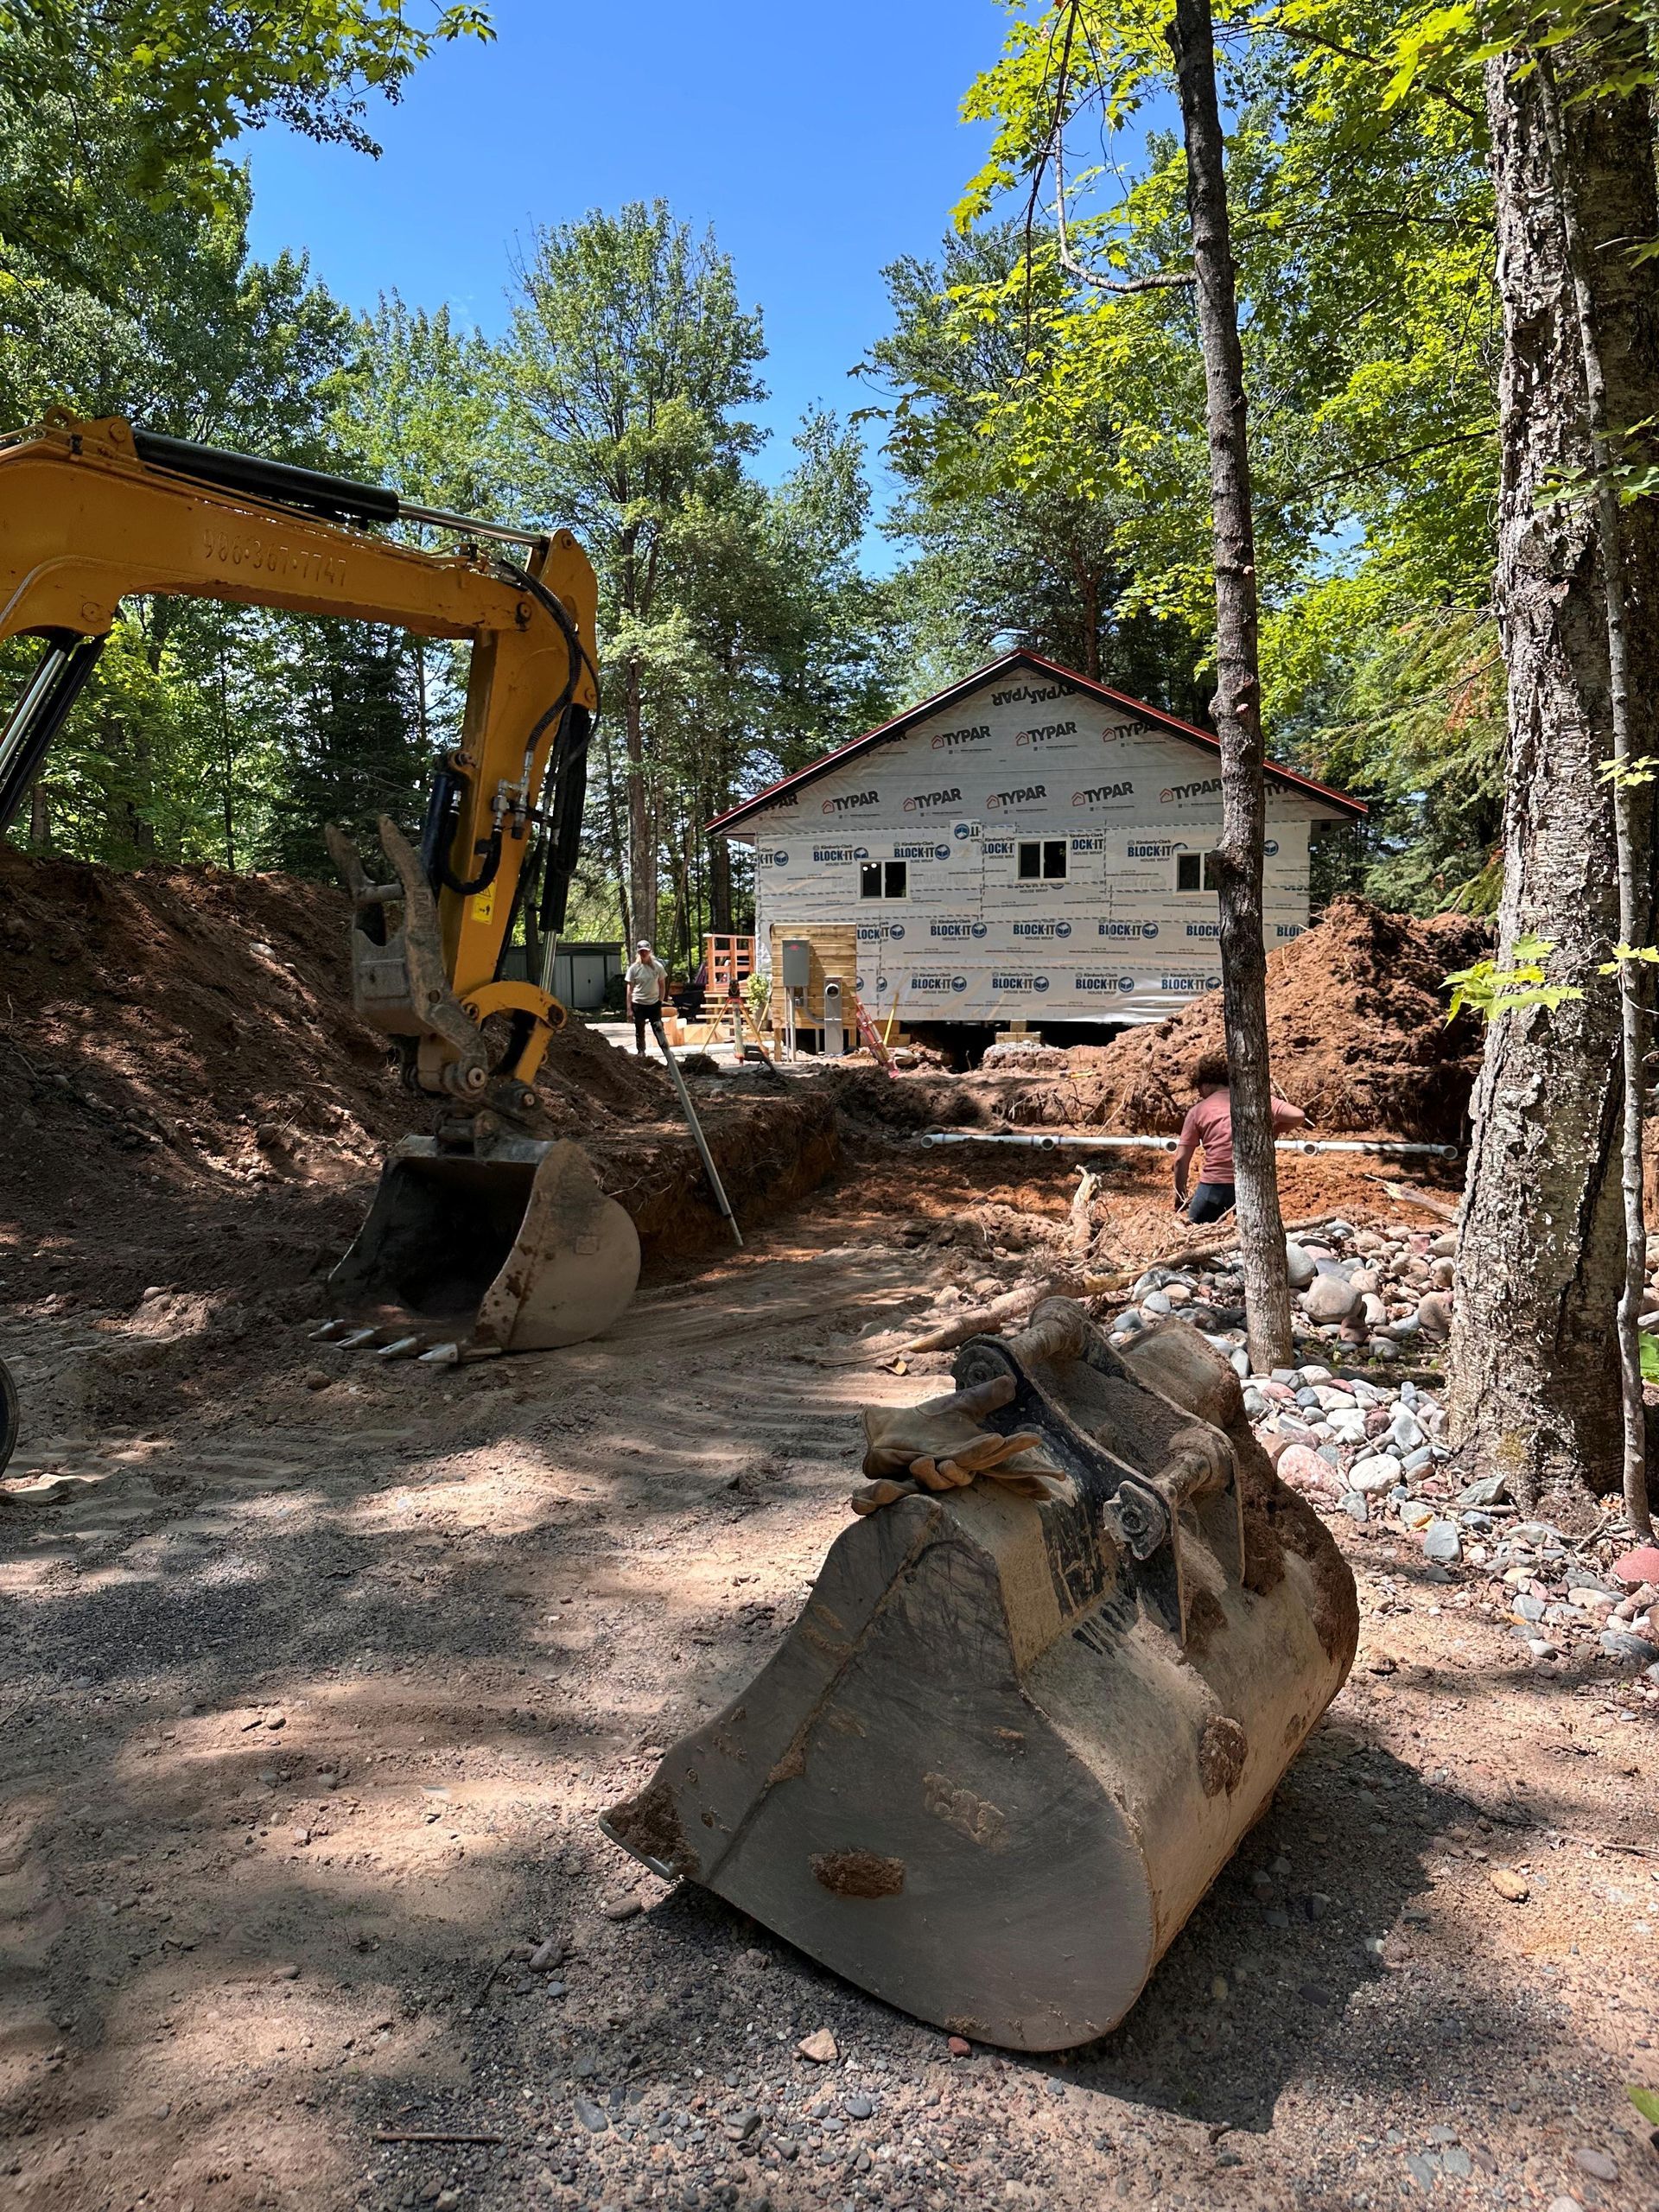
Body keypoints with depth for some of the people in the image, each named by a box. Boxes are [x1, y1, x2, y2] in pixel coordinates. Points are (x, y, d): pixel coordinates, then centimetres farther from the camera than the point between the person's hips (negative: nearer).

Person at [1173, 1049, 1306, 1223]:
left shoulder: (1198, 1111, 5)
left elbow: (1181, 1160, 4)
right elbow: (1298, 1116, -3)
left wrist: (1180, 1195, 16)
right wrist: (1275, 1129, 16)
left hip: (1215, 1186, -2)